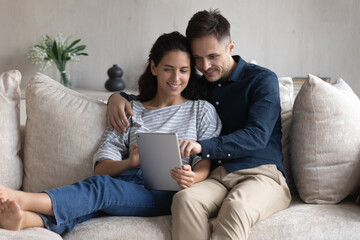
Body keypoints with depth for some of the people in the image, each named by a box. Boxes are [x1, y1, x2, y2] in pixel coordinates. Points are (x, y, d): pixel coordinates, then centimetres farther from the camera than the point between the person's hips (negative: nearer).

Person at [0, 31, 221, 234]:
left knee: (101, 186, -32)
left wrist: (192, 177, -19)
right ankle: (25, 219, -61)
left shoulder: (202, 111, 19)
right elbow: (102, 168, 11)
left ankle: (22, 199, -50)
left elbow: (205, 164, 6)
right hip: (126, 182, 3)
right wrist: (129, 163, -13)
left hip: (165, 192, -2)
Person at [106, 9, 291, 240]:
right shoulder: (199, 86, 20)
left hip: (263, 173, -3)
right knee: (185, 198, -33)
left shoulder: (263, 80, 3)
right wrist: (118, 96, 10)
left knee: (235, 206, -39)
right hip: (218, 176, 4)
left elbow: (257, 135, -12)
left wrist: (202, 146, -26)